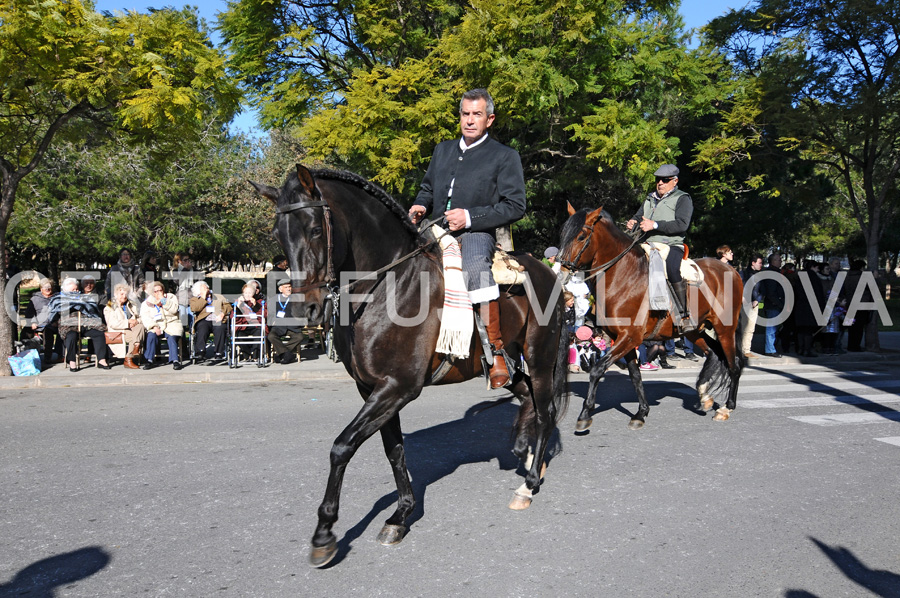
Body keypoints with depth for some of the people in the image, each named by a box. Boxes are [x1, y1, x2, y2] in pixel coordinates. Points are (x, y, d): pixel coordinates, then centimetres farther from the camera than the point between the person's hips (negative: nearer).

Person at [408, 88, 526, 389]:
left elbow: (515, 206, -4)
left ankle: (497, 352, -30)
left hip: (476, 233, -6)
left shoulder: (505, 156, 4)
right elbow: (428, 188, 31)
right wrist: (420, 206, 6)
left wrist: (470, 217, -15)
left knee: (475, 267, -38)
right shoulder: (443, 150, 21)